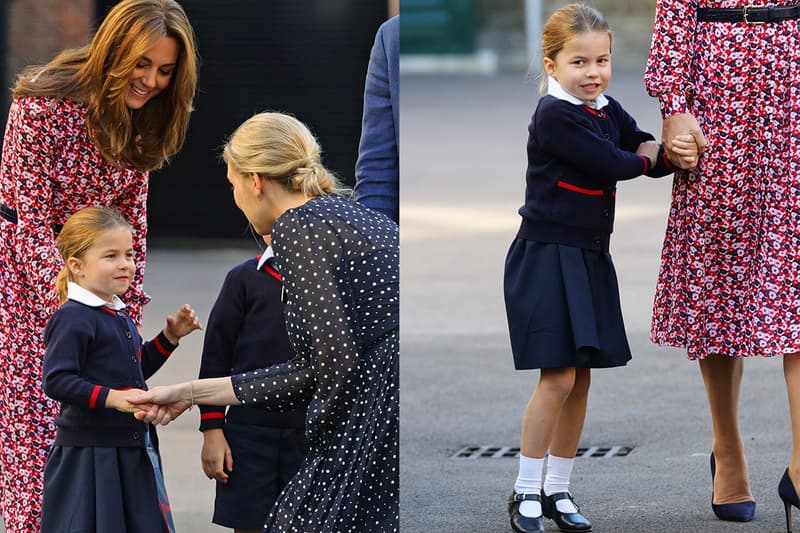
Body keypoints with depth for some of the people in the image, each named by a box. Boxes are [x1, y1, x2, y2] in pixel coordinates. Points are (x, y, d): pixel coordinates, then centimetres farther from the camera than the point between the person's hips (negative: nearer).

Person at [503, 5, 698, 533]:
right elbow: (611, 165, -21)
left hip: (591, 259, 8)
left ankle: (558, 489, 19)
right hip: (548, 257, -8)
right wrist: (648, 154, -2)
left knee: (580, 378, 9)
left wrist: (677, 153, -14)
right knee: (558, 378, -10)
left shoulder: (609, 111, 9)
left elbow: (651, 158, 9)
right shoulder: (554, 116, -16)